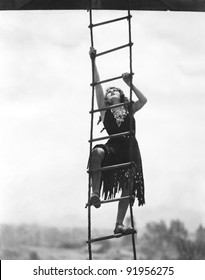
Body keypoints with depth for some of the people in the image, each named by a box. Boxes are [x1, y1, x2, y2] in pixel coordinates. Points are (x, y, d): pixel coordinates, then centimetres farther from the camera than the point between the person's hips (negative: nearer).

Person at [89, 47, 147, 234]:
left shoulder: (129, 109, 18)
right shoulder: (104, 110, 14)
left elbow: (143, 100, 1)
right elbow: (97, 85, 10)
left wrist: (130, 84, 5)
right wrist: (93, 61, 8)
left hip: (130, 148, 3)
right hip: (113, 147, -2)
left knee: (128, 186, -4)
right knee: (97, 152, -37)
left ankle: (119, 224, 0)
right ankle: (95, 193, -38)